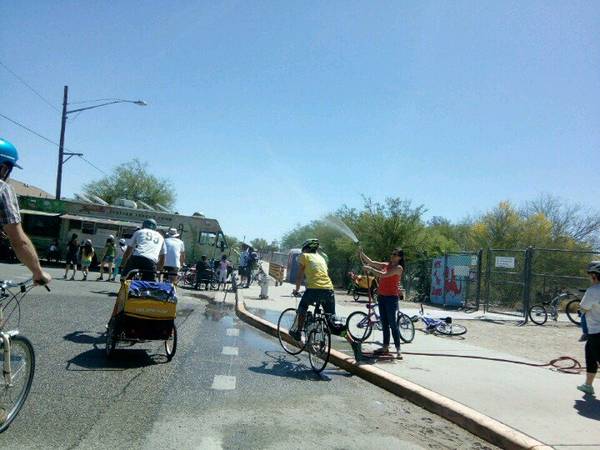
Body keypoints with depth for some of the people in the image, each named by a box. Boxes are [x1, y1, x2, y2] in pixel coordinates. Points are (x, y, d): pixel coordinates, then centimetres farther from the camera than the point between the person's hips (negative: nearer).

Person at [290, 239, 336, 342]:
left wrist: (296, 290, 22)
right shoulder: (321, 257, 27)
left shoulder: (304, 256, 11)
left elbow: (300, 276, 10)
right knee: (331, 317, 14)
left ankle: (298, 333, 26)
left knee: (302, 308, 22)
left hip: (313, 288, -4)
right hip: (329, 289, 5)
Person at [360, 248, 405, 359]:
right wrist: (361, 253, 2)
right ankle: (385, 347, 21)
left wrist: (370, 269, -14)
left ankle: (398, 350, -3)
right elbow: (370, 262, 13)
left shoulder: (398, 268, -9)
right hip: (381, 296, 7)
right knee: (384, 323, 13)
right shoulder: (385, 265, 12)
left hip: (391, 297, -7)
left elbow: (384, 274, -20)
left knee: (393, 324, -7)